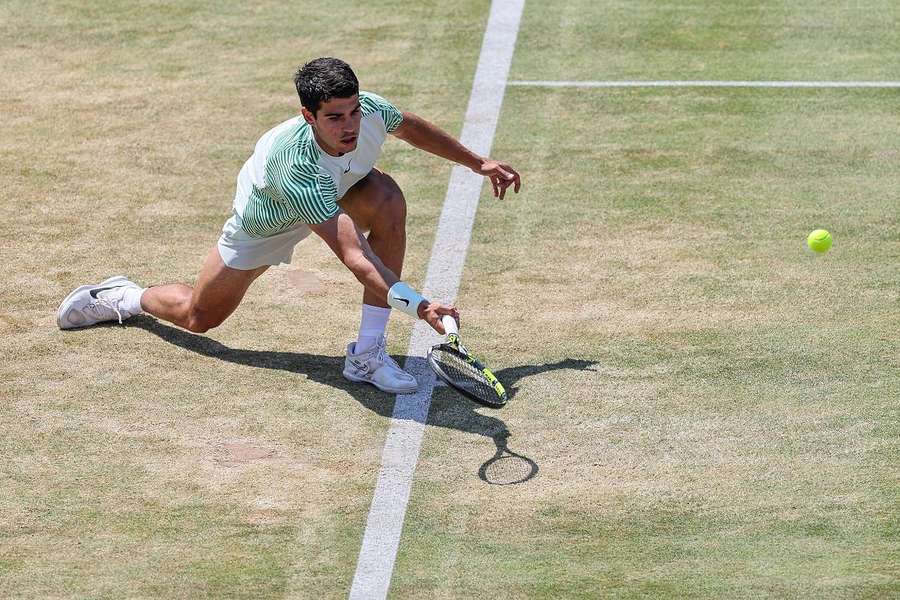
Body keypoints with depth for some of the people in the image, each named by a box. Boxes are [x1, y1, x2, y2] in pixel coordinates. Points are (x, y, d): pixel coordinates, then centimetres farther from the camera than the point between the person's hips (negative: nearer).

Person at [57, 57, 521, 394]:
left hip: (337, 191, 5)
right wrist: (417, 305, -62)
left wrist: (477, 163, 5)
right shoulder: (295, 168, -48)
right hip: (266, 220, -4)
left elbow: (412, 127, -4)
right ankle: (123, 297, 42)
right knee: (198, 317, 7)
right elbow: (353, 254, -51)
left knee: (388, 199, -28)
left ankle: (367, 352, -23)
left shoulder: (370, 110, -31)